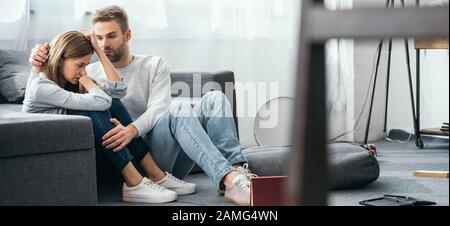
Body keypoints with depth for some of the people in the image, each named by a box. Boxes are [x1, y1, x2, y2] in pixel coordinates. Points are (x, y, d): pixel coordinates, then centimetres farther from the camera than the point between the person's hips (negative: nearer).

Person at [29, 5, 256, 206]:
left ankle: (236, 166, -38)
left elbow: (159, 109, -5)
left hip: (172, 158, 3)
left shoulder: (155, 65, 13)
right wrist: (39, 62, -6)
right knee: (180, 109, -31)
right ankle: (229, 179, -50)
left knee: (214, 99, -19)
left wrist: (133, 130, -28)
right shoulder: (90, 73, 15)